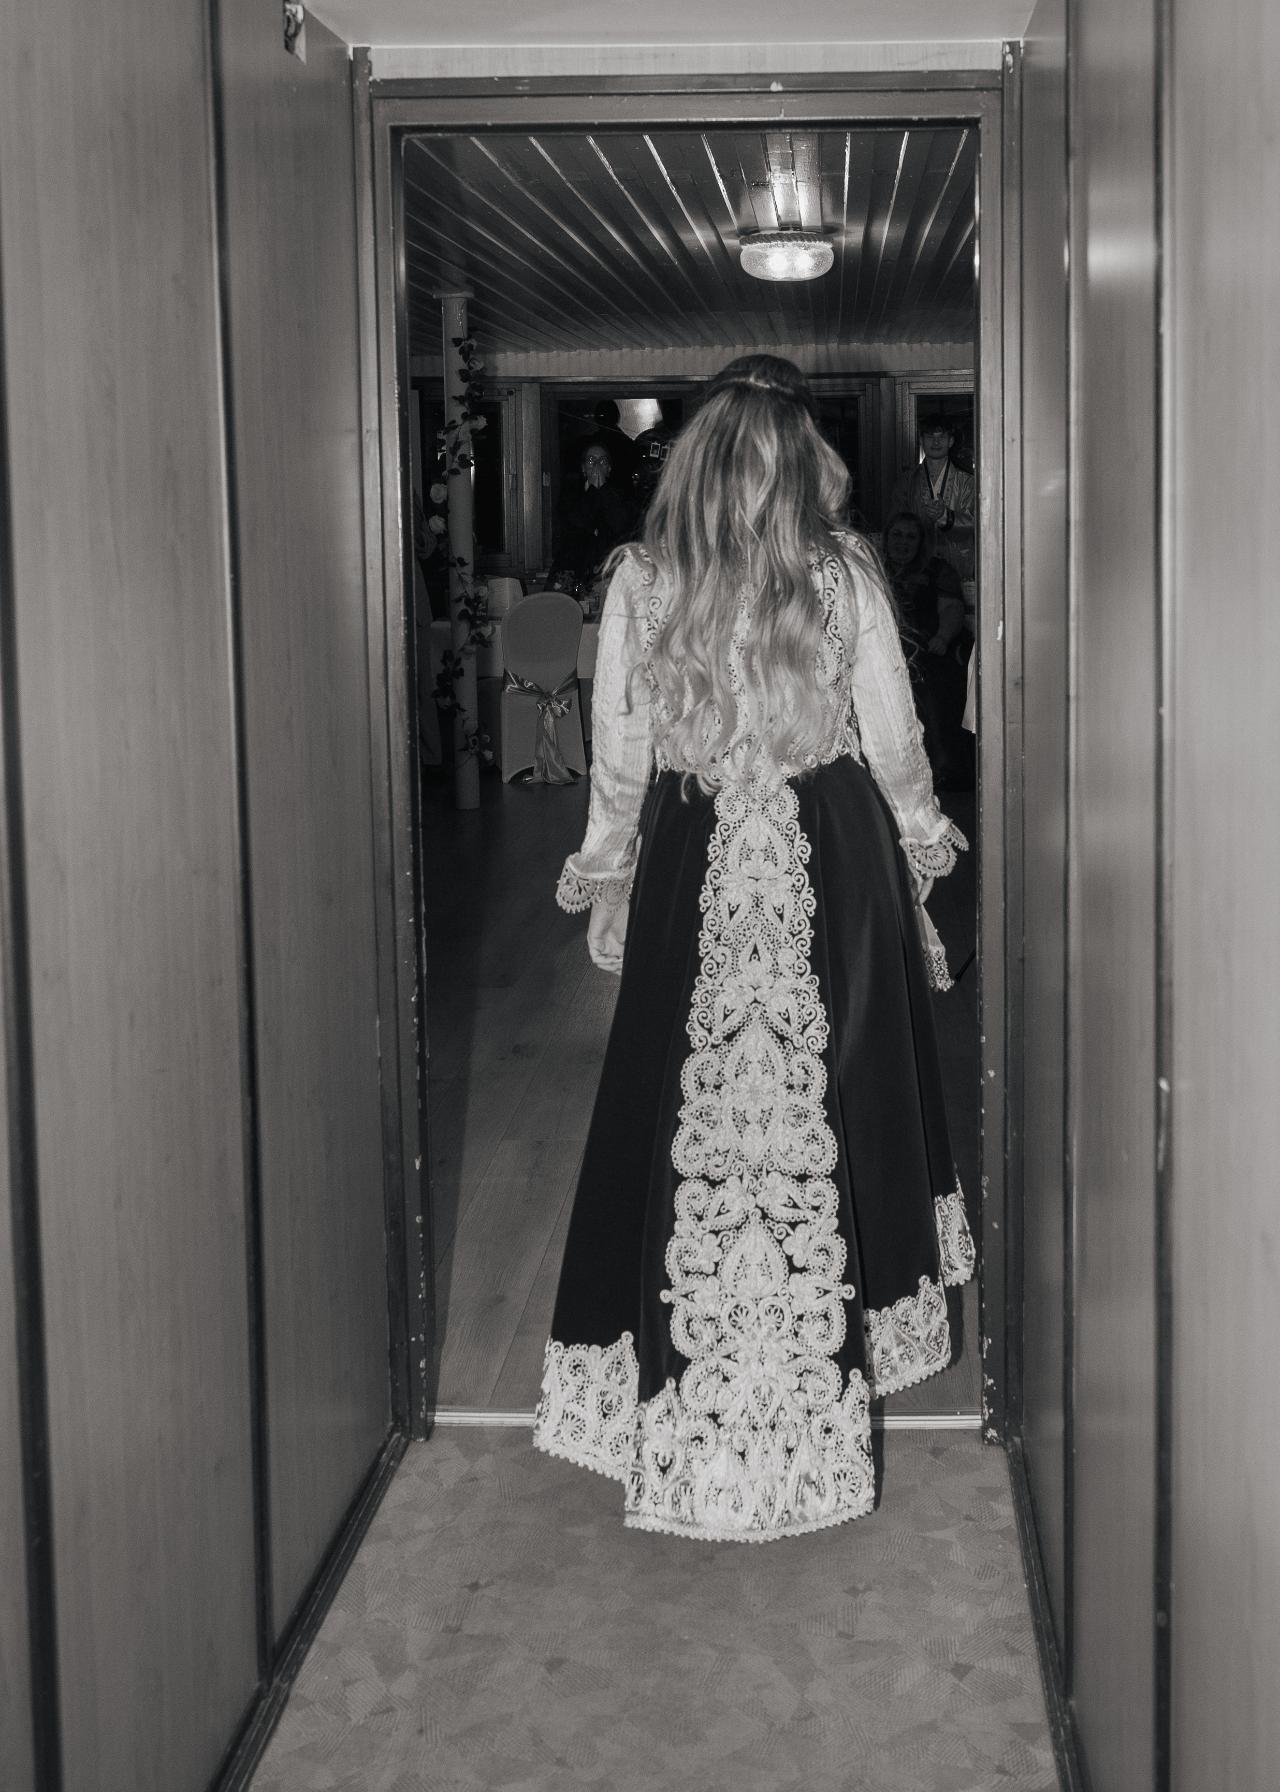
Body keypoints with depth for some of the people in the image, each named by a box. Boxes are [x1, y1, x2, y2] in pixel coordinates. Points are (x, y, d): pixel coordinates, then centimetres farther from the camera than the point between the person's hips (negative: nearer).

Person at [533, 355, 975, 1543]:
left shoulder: (641, 582, -6)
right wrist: (920, 846, 18)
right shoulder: (844, 578, -7)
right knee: (831, 1096, 14)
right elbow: (893, 744, 0)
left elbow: (618, 755, 0)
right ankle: (828, 1342, 27)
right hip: (833, 865, 0)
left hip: (691, 867, 0)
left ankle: (686, 1398, 13)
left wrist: (605, 883, 13)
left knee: (687, 1104, 7)